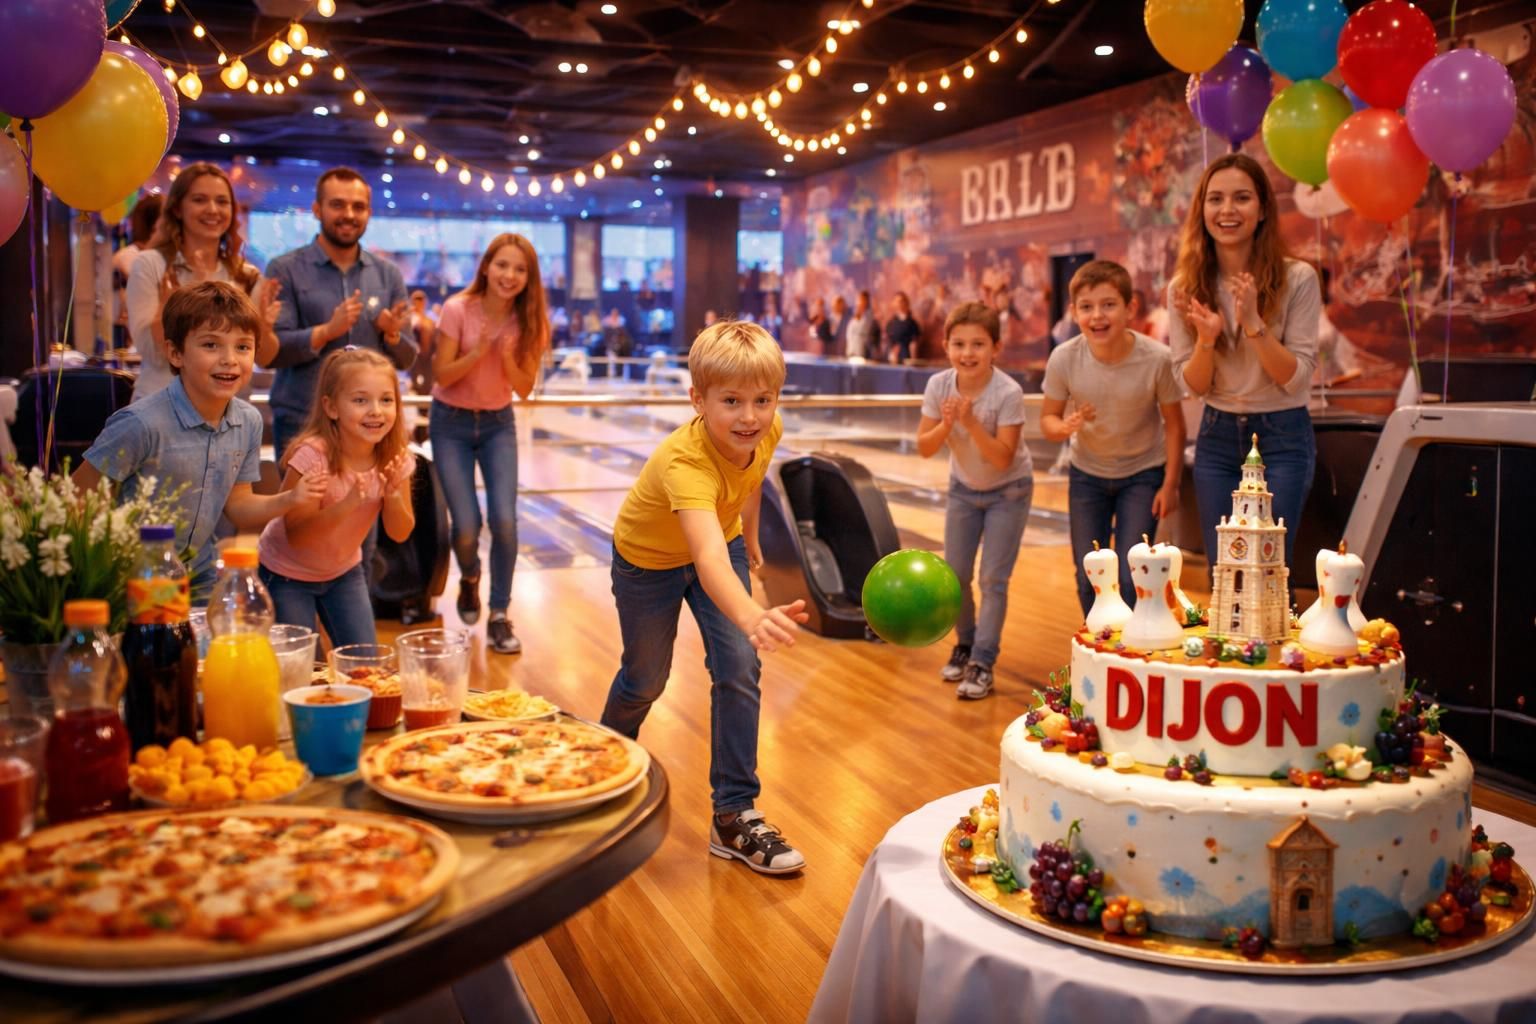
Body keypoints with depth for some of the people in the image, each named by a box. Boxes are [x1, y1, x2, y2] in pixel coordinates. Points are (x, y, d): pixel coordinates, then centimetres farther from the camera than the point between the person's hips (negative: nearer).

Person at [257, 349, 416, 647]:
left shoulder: (396, 458, -15)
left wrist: (394, 494, -30)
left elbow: (399, 533, -10)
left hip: (344, 571, 4)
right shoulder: (312, 456, -30)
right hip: (287, 574, -4)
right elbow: (295, 535, -28)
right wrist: (347, 504, -42)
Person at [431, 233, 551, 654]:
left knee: (504, 521, -14)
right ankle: (469, 578, 29)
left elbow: (525, 388, -7)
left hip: (498, 424, 2)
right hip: (451, 423, -2)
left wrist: (507, 355, -25)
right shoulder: (458, 309, -16)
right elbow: (441, 376, -14)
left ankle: (499, 616, 5)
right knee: (466, 527, -9)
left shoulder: (529, 322, -7)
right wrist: (480, 351, -28)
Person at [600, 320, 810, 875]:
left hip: (722, 542, 4)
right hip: (649, 559, -4)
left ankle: (734, 814, 1)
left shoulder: (766, 431, -25)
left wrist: (749, 535, 13)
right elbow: (707, 558, -61)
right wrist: (753, 618, -77)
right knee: (646, 679, 13)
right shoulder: (685, 461, -45)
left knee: (739, 670, -9)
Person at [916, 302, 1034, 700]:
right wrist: (946, 424, -33)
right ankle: (965, 644, 31)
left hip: (1008, 490, -4)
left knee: (993, 579, -6)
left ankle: (982, 663, 2)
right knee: (955, 575, 9)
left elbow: (1003, 459, -29)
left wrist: (971, 421, -39)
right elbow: (924, 448, -15)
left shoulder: (1008, 393, -28)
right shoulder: (939, 385, -18)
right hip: (964, 487, 4)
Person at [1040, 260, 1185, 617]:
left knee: (1131, 578, -8)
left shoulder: (1156, 359, -25)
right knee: (1088, 580, 7)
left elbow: (1174, 424, -10)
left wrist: (1170, 485, -8)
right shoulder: (1064, 359, -21)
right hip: (1087, 474, 2)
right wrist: (1063, 428, -31)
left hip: (1143, 473, -2)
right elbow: (1048, 416, -8)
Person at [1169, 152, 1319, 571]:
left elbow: (1297, 379, -13)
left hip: (1282, 436, -3)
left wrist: (1254, 324, -27)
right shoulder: (1187, 286, -3)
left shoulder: (1297, 278, -11)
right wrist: (1206, 339, -22)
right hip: (1217, 436, 3)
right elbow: (1191, 385, -2)